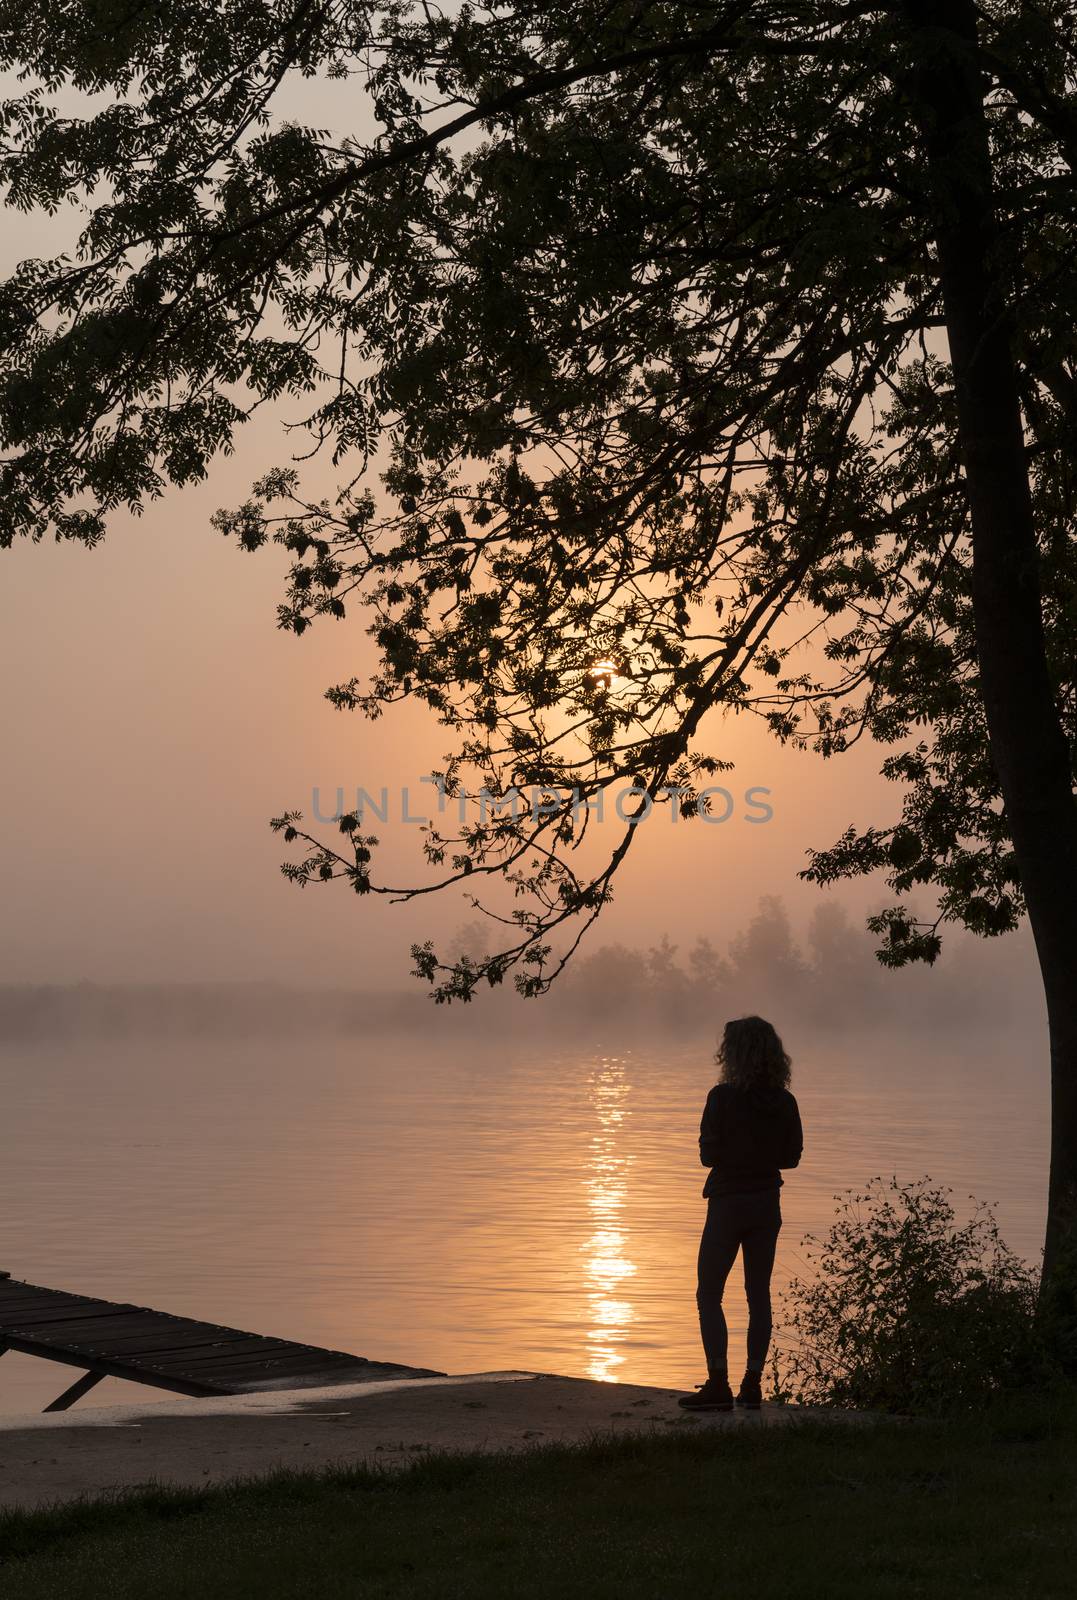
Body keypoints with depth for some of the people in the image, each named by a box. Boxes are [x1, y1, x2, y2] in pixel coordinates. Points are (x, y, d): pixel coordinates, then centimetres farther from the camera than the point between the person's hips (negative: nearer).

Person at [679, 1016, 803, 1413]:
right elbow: (791, 1156, 7)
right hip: (767, 1204, 5)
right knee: (759, 1294, 11)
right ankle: (753, 1385, 11)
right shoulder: (785, 1103, 0)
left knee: (709, 1294, 2)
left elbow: (708, 1154, -12)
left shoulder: (723, 1097, -14)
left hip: (728, 1203, -5)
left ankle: (719, 1384, -7)